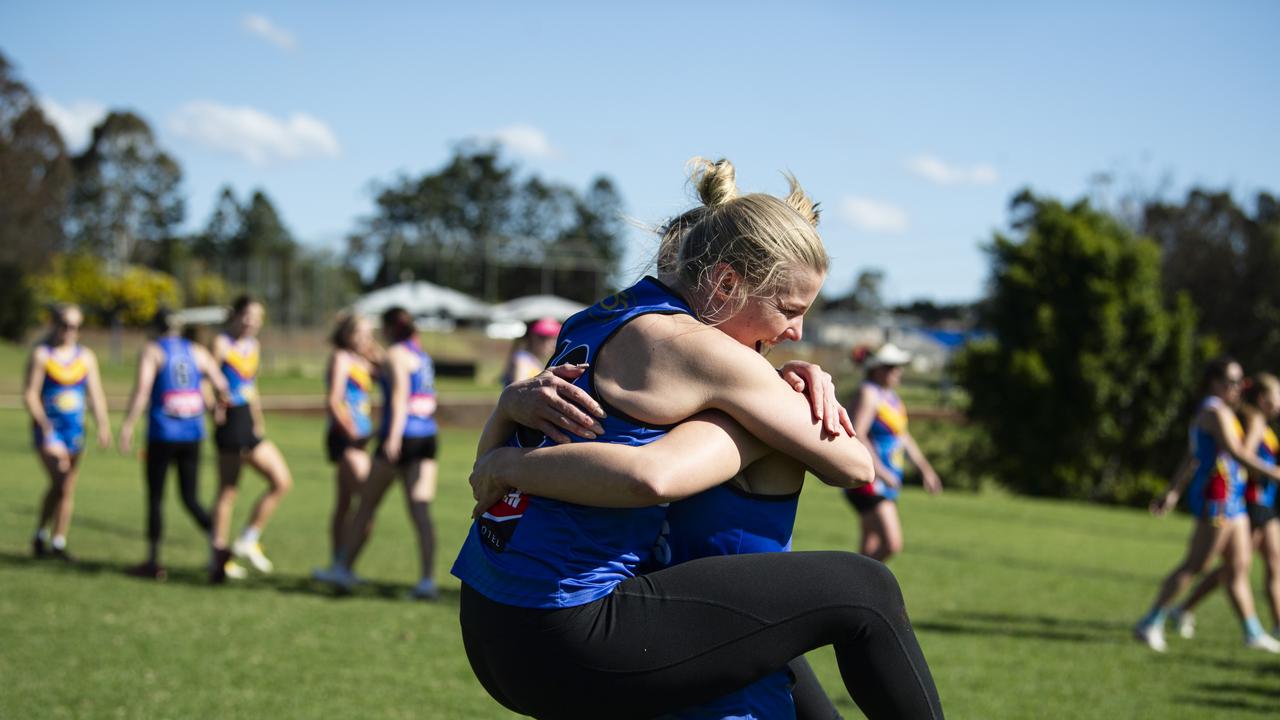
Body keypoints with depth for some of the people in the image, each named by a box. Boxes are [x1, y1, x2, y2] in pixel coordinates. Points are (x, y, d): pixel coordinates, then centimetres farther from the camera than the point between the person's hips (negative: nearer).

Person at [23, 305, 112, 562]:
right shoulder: (41, 354, -4)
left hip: (74, 432, 4)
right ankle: (41, 536, -3)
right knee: (60, 481, -19)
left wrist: (103, 425, -11)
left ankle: (58, 544, 17)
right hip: (47, 430, -4)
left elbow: (96, 395, 3)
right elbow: (30, 395, -8)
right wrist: (45, 426, -20)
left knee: (68, 490, 7)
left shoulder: (86, 356, 7)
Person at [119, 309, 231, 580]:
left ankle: (153, 561, 11)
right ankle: (216, 539, -14)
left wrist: (128, 425, -16)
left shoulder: (151, 351, -1)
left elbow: (142, 388, -15)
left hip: (162, 434, -4)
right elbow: (222, 388, 3)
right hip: (192, 435, 4)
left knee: (155, 498, 6)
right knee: (191, 498, 10)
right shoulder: (197, 352, 10)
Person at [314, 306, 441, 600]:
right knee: (420, 511, -2)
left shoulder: (396, 354, -5)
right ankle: (428, 580, -12)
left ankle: (343, 569, 17)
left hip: (401, 435, -6)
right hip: (427, 436, 7)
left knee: (366, 505, 7)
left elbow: (399, 392, -18)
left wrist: (394, 436, -27)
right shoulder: (423, 355, 18)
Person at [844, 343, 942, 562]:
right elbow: (857, 435, -22)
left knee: (871, 549, 11)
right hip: (869, 481, -10)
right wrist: (880, 470, -27)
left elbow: (904, 437, 28)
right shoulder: (869, 393, -11)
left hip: (887, 484, 10)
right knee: (892, 544, -17)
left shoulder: (892, 397, 18)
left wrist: (925, 469, 23)